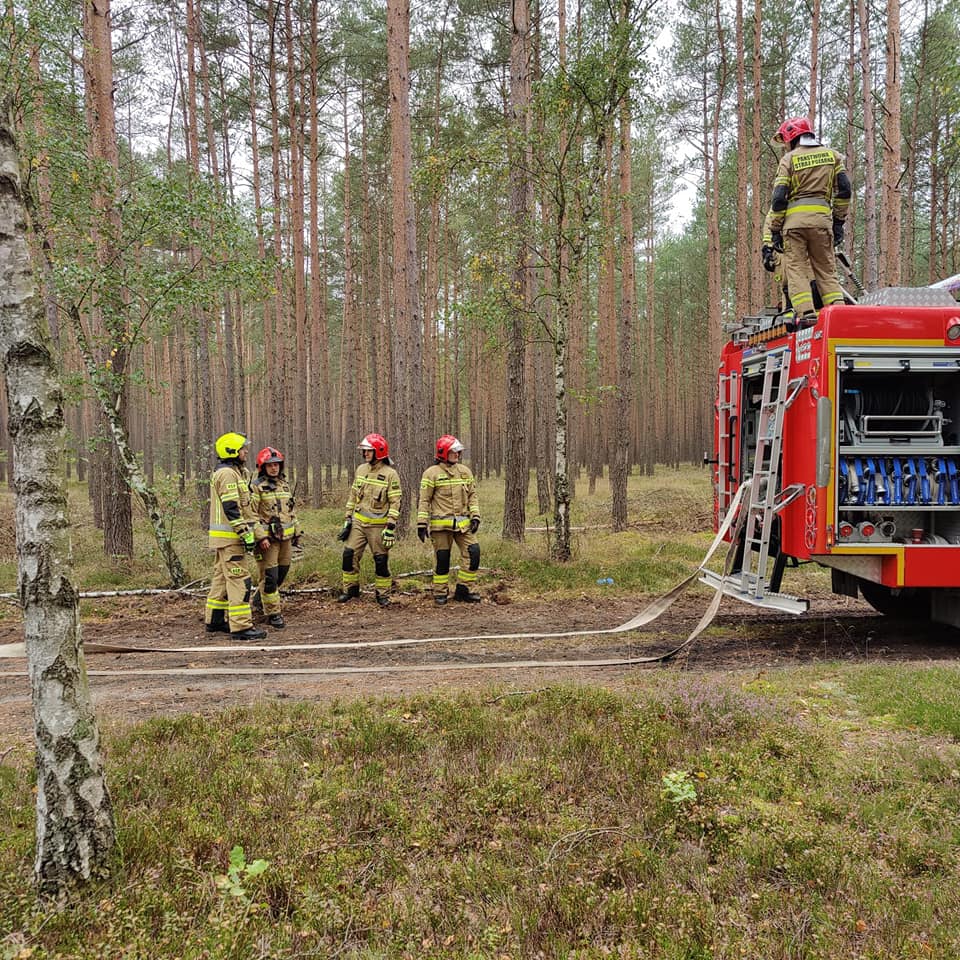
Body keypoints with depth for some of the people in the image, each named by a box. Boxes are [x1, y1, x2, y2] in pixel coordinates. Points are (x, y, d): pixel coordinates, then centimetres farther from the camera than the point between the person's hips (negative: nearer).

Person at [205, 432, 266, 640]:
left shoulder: (234, 472, 18)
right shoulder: (227, 474, -15)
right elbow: (231, 509, -22)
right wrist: (246, 535, -22)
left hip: (223, 537, 11)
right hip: (229, 537, -11)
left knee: (221, 577, 16)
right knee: (239, 579, -11)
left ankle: (215, 621, 25)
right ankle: (241, 626, -11)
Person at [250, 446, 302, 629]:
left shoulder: (284, 484, 16)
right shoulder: (256, 487, -7)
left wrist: (297, 531, 20)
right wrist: (261, 537, -19)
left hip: (286, 538, 7)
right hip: (268, 538, -7)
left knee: (282, 573, 12)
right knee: (270, 576, -5)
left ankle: (261, 599, 33)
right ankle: (273, 613, 3)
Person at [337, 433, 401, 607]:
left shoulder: (390, 474, -10)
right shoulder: (361, 470, 7)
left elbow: (395, 503, -12)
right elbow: (353, 496, 14)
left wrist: (391, 527, -17)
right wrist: (347, 519, 11)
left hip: (378, 525, -5)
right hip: (358, 522, 5)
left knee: (381, 560, 2)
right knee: (349, 554, 2)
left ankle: (383, 594, 15)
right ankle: (350, 589, 18)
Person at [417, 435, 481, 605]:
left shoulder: (465, 471, 11)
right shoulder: (432, 473, -4)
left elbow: (473, 495, 15)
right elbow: (424, 500, -4)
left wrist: (475, 516, 4)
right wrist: (422, 523, -8)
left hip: (463, 524, 4)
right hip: (440, 525, -4)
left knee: (473, 553, -4)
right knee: (442, 559, 3)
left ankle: (463, 590, 7)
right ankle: (440, 593, 18)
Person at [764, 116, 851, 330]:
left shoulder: (789, 159, 4)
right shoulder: (832, 155, 16)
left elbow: (779, 198, -2)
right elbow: (844, 190, 12)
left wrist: (774, 232, 1)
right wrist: (839, 221, 19)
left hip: (794, 218, -3)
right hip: (821, 217, 3)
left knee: (796, 267, -3)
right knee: (826, 269, 9)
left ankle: (805, 312, -16)